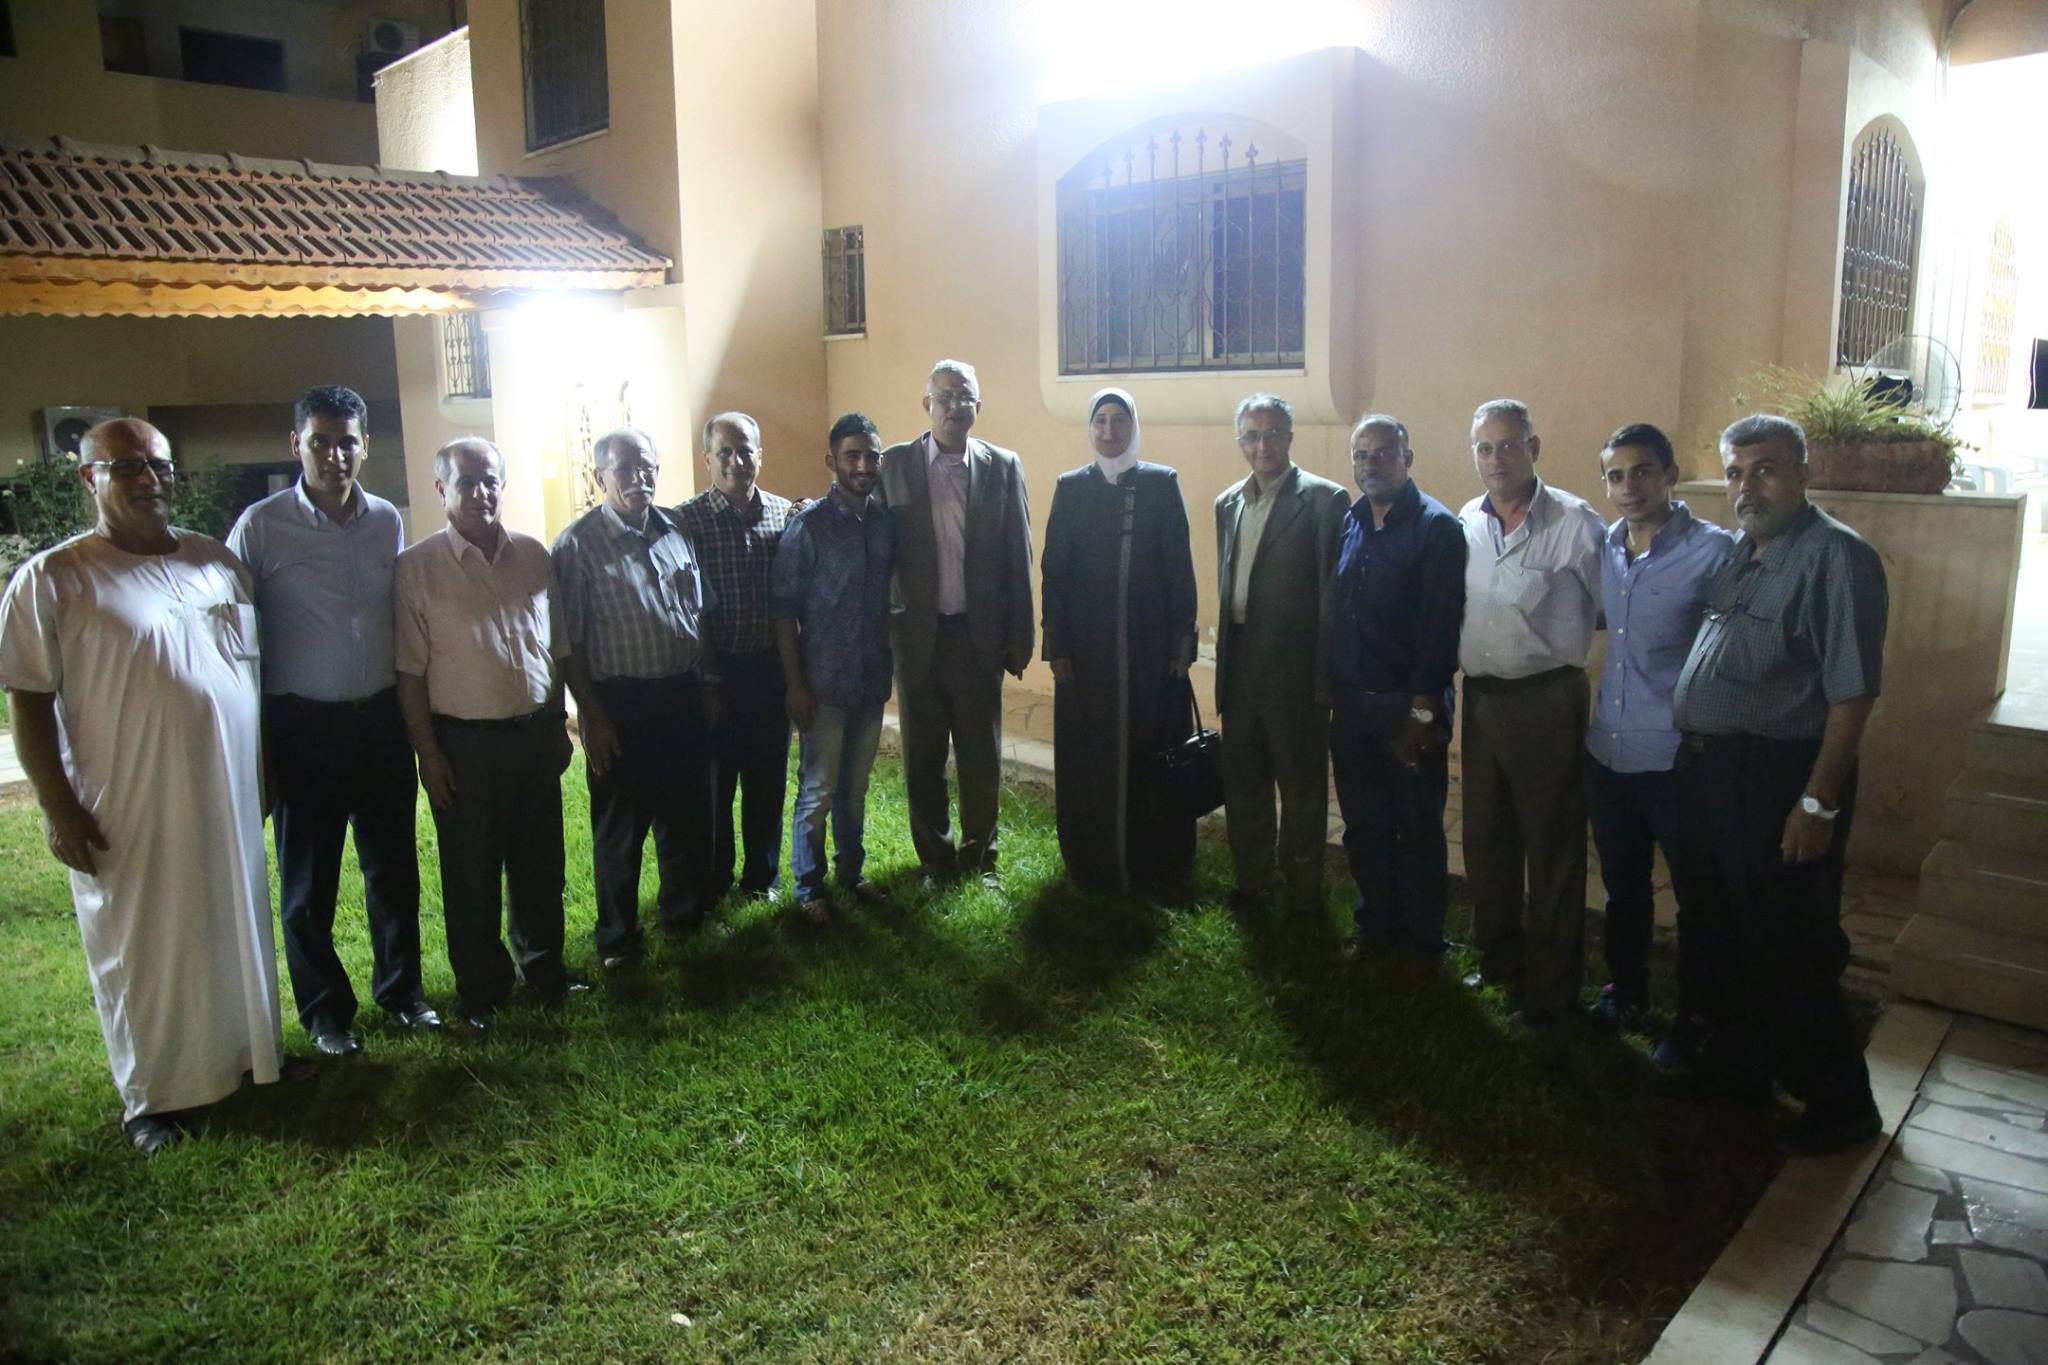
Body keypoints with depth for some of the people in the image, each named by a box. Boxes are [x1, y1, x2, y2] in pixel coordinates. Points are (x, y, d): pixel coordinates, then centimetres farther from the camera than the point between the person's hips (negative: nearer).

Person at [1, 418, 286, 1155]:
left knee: (239, 931, 16)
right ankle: (150, 1098, 25)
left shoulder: (216, 560, 7)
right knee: (142, 954, 9)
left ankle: (249, 1050, 36)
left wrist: (265, 766, 13)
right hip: (126, 813, -4)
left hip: (228, 797, 4)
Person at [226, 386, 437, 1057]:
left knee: (393, 865, 13)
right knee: (308, 879, 9)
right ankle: (325, 1009, 26)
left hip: (381, 718, 3)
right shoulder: (261, 525, -8)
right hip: (303, 725, -3)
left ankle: (400, 987, 31)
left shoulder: (388, 521, 3)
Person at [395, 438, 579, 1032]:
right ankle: (482, 990, 22)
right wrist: (427, 751, -9)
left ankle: (544, 967, 32)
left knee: (541, 864, 15)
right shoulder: (418, 567, -6)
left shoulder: (533, 555, 6)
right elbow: (410, 669, -7)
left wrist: (558, 723, 12)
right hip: (464, 742, -4)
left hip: (535, 733, 4)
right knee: (472, 876, 7)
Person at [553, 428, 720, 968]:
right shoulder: (578, 544, -10)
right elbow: (570, 641, -10)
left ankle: (686, 909, 36)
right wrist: (591, 715, -12)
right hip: (620, 704, -5)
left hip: (681, 697, 5)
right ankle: (616, 934, 23)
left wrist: (707, 685, 13)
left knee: (685, 813, 16)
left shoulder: (676, 532, 6)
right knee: (619, 826, 7)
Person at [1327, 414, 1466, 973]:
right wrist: (1332, 686, 7)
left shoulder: (1436, 527, -9)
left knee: (1418, 831, 7)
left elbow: (1440, 626, -14)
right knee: (1363, 827, 14)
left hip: (1409, 708, -5)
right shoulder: (1349, 523, 9)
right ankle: (1374, 926, 30)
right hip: (1351, 705, 6)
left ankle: (1421, 942, 21)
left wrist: (1423, 711, -17)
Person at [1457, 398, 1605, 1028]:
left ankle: (1551, 987, 18)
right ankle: (1499, 960, 35)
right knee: (1485, 836, 17)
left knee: (1553, 848, 4)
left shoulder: (1576, 523, -10)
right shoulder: (1465, 522, 6)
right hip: (1481, 698, 6)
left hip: (1547, 699, -6)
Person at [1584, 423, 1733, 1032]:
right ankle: (1626, 992, 38)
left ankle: (1696, 1015, 27)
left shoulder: (1713, 551, -13)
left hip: (1676, 758, -5)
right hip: (1608, 751, 6)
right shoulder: (1605, 548, 6)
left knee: (1696, 896, 9)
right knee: (1622, 885, 20)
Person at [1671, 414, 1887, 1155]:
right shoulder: (1740, 553, 12)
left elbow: (1852, 693, -19)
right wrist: (1694, 760, 11)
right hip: (1712, 770, 8)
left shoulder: (1836, 557, -15)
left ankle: (1839, 1102, 20)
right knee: (1731, 931, 20)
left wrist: (1819, 802, -20)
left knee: (1788, 950, 2)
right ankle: (1737, 1062, 37)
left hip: (1779, 777, -8)